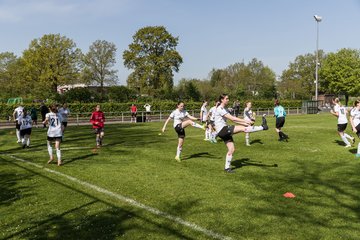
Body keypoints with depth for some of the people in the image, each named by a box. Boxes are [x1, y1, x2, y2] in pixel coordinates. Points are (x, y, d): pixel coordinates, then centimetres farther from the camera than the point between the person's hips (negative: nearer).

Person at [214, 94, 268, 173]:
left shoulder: (225, 109, 17)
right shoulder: (220, 109, -13)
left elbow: (234, 120, 14)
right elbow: (232, 118, -20)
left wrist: (245, 124, 5)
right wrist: (245, 121, -21)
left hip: (225, 131, 10)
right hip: (221, 130, -10)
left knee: (232, 149, 6)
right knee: (243, 128, -19)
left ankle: (227, 168, 12)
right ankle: (263, 127, -17)